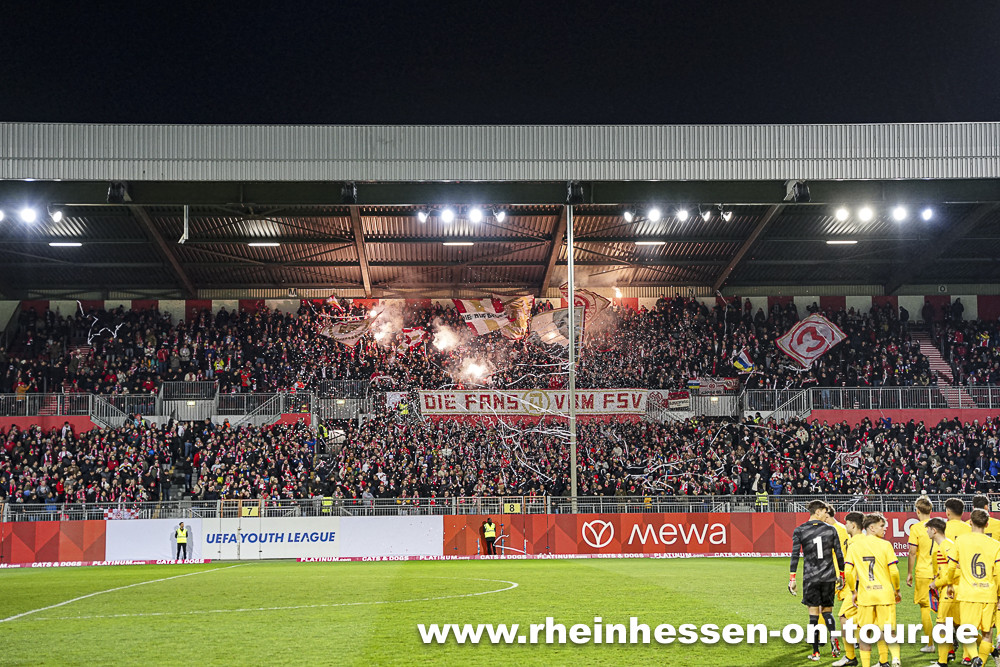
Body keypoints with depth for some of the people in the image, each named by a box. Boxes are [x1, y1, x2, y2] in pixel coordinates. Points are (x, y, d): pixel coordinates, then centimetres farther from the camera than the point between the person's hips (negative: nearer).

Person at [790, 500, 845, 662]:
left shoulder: (799, 531, -2)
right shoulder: (831, 530, 1)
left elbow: (795, 555, -7)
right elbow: (839, 554, 3)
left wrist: (792, 578, -4)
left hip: (810, 577, -1)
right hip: (829, 576, 1)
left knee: (813, 614, 3)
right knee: (827, 610, 15)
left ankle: (815, 652, 3)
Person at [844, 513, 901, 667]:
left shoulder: (854, 546, 4)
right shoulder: (885, 545, -3)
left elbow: (849, 572, -1)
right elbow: (894, 572, -5)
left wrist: (853, 591, 11)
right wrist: (897, 590, 10)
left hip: (864, 595, 2)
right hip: (885, 593, -1)